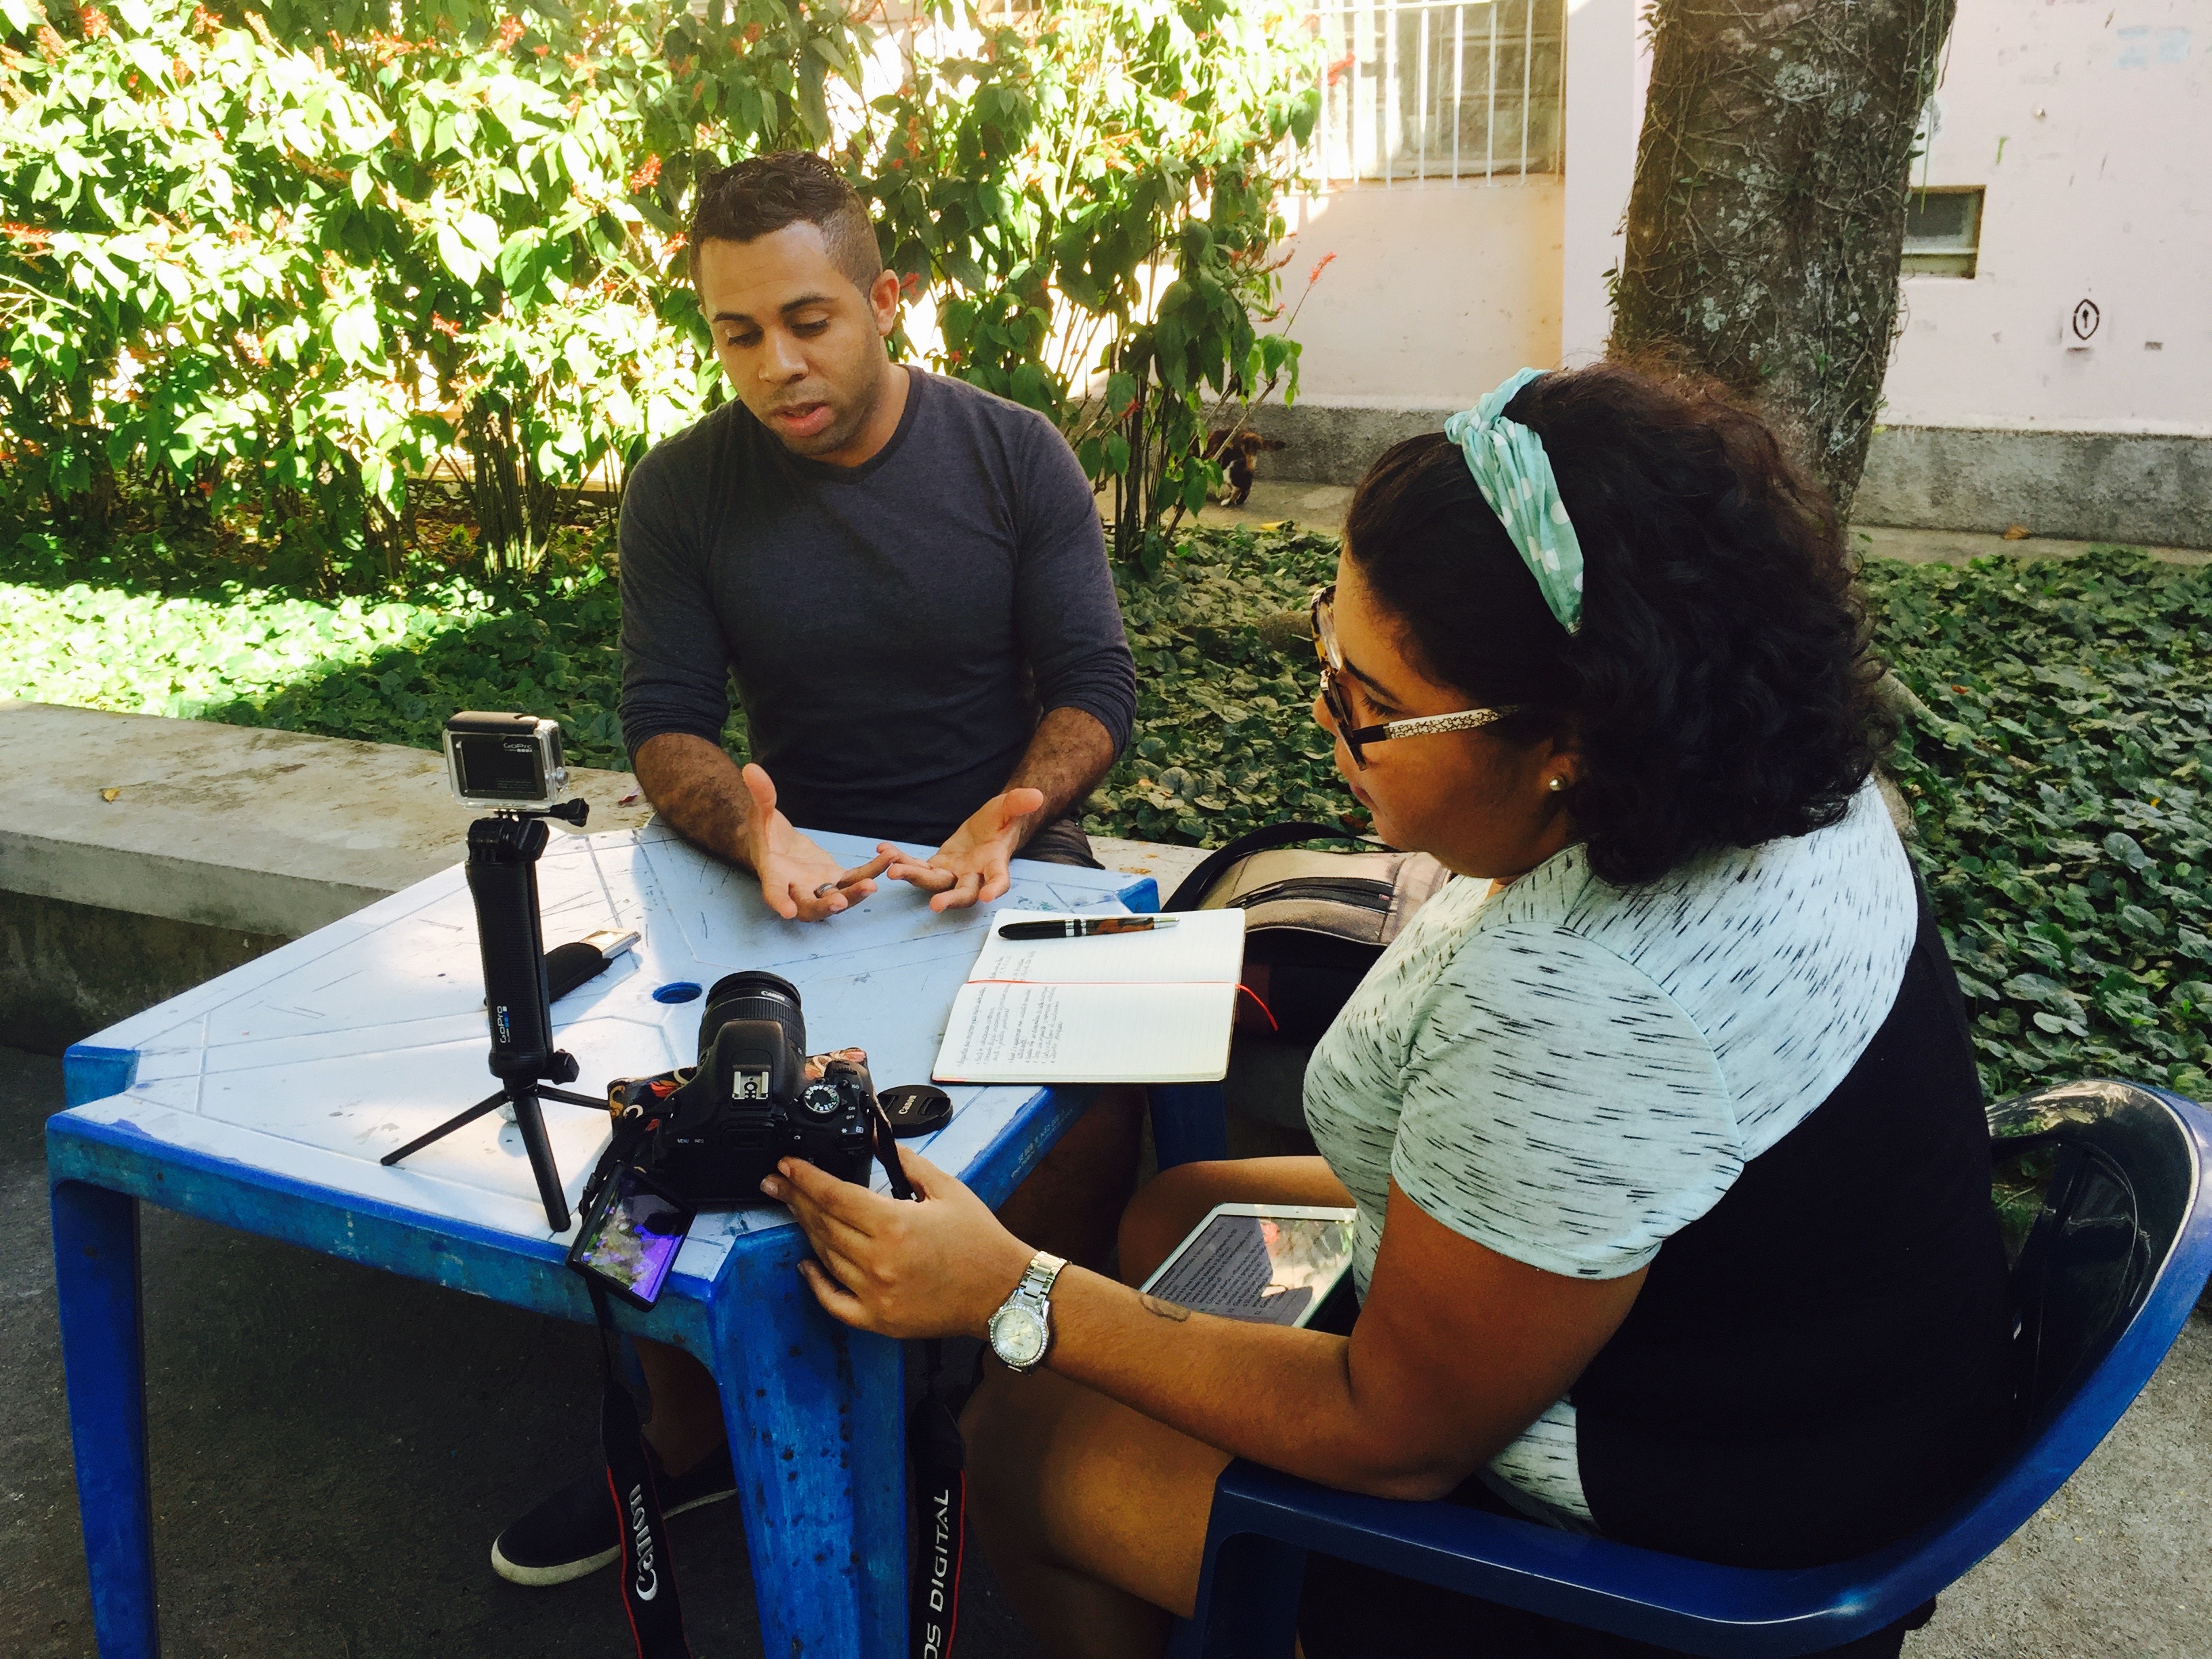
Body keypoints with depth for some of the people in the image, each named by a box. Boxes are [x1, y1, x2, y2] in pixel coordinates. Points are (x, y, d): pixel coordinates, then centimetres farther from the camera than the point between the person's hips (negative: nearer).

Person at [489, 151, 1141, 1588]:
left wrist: (1005, 822, -27)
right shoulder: (681, 490, 0)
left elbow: (1096, 684, -5)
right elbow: (664, 719, -4)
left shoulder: (1017, 456, -3)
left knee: (1101, 1081, -29)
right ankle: (689, 1441, 3)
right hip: (790, 857, 2)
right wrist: (754, 832, -27)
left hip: (1003, 846, -1)